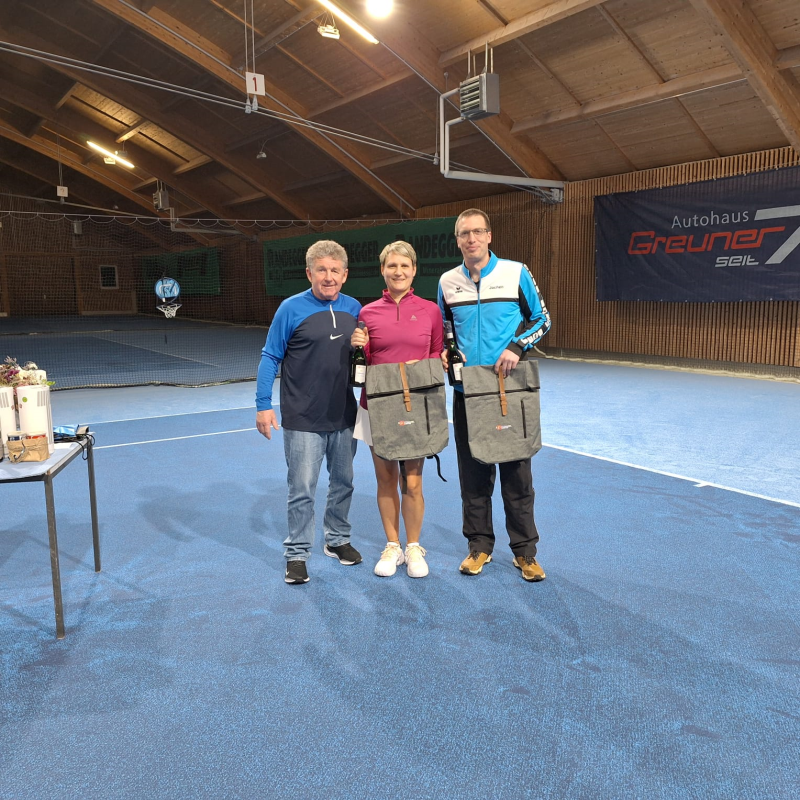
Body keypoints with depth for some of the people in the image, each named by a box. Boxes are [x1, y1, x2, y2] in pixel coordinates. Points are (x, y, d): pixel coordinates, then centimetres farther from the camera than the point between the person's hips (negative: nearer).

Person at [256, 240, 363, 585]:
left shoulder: (354, 308, 4)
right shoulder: (291, 308, -8)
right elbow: (270, 357, -5)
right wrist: (263, 405, -8)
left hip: (344, 416, 5)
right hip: (302, 420, -4)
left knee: (343, 482, 16)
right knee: (302, 490, 1)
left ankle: (337, 539, 34)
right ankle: (297, 554, 16)